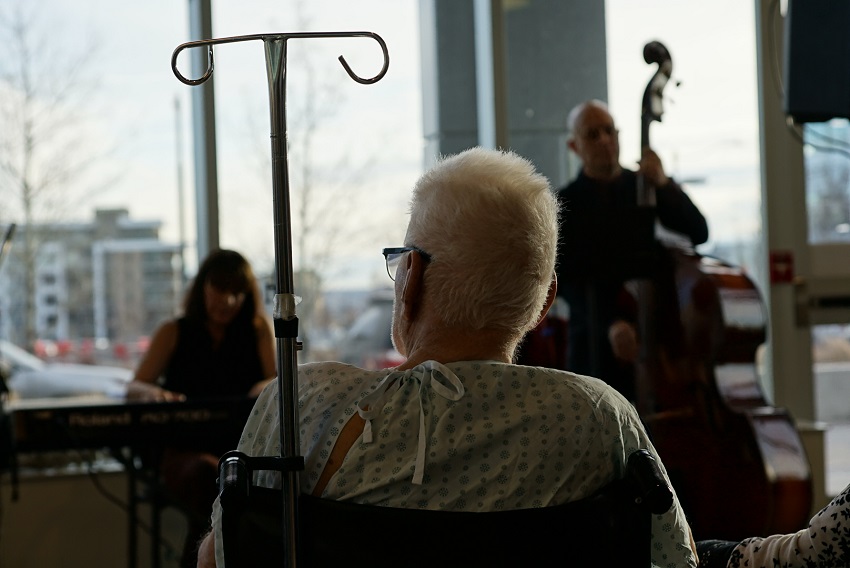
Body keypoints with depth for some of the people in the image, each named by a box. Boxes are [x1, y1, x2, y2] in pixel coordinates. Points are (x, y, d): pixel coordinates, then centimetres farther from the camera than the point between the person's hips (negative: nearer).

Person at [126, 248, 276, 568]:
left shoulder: (259, 329, 20)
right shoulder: (174, 333, 18)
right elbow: (134, 388, 9)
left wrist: (268, 387, -18)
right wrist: (152, 393, -17)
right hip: (184, 448, -1)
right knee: (206, 471, -40)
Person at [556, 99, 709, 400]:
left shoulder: (646, 186, 12)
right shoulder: (565, 205, 1)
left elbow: (698, 233, 0)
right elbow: (569, 280, -8)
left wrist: (663, 184, -14)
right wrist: (610, 324, -24)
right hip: (598, 344, -2)